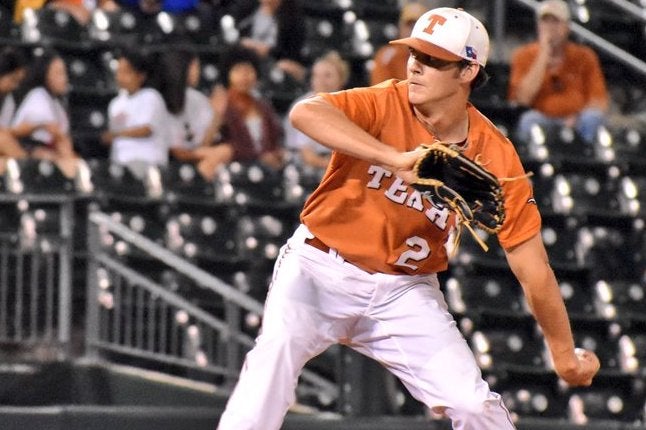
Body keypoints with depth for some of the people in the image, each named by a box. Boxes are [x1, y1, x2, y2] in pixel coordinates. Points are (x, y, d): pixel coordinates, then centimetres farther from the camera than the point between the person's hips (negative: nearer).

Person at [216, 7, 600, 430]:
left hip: (405, 292, 2)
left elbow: (530, 260, -6)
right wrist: (395, 157, -44)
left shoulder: (496, 157, -9)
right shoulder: (386, 104, -15)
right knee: (276, 351, -26)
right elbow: (305, 112, -35)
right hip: (322, 268, -2)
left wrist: (564, 352, -5)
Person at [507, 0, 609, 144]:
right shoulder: (524, 56, 5)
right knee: (529, 119, -34)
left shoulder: (584, 57, 7)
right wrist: (543, 56, -12)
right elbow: (523, 98, -11)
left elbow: (599, 102, 2)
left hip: (576, 123, 1)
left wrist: (576, 118, -18)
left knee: (593, 117, -30)